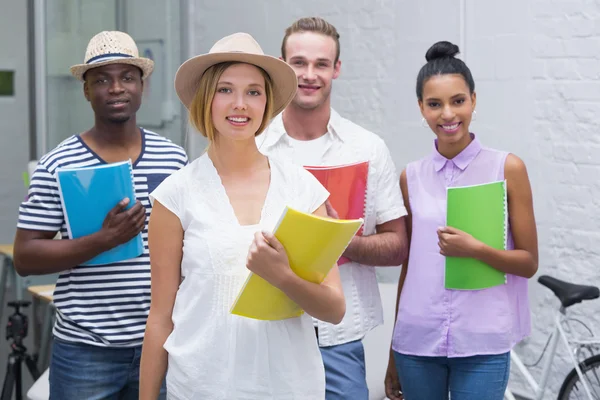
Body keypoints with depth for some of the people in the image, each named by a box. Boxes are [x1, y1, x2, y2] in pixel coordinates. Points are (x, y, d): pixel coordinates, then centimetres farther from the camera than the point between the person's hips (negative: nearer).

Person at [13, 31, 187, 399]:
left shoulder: (173, 158, 4)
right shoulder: (57, 166, -4)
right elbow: (25, 258, -7)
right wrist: (104, 240, -20)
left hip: (160, 342, 3)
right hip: (84, 350, -2)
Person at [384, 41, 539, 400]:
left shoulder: (507, 168, -3)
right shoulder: (411, 177, 5)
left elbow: (529, 263, 0)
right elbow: (409, 265, 11)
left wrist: (476, 249, -18)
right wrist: (393, 355, 14)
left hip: (483, 345, -2)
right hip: (417, 341, 3)